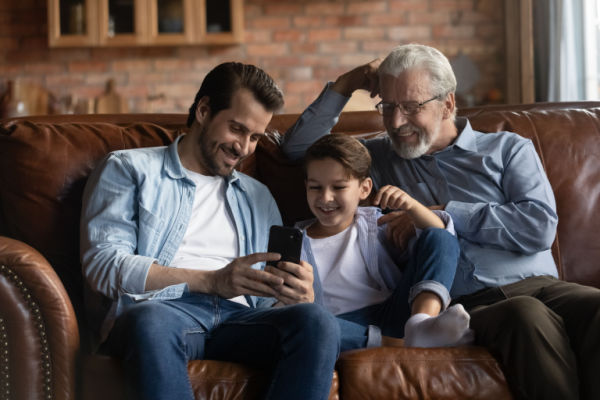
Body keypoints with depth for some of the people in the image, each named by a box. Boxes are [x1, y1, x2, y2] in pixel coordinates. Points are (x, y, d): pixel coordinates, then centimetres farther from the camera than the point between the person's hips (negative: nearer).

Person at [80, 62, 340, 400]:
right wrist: (210, 281, -9)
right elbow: (103, 265, 0)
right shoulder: (129, 169, 16)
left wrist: (297, 293, -4)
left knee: (318, 322, -30)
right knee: (153, 321, -42)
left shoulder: (258, 197, 31)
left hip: (237, 318, 4)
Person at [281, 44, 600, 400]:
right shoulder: (379, 157, 25)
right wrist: (345, 86, 19)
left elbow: (540, 227, 2)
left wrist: (444, 214, 1)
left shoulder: (508, 149, 18)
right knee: (528, 316, -38)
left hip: (539, 285, 1)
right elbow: (299, 146, 29)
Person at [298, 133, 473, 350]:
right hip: (342, 325, -2)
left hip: (394, 314, 3)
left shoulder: (376, 223, 19)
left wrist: (411, 206, -8)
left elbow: (441, 236, 9)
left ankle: (422, 322, -32)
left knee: (438, 238, -7)